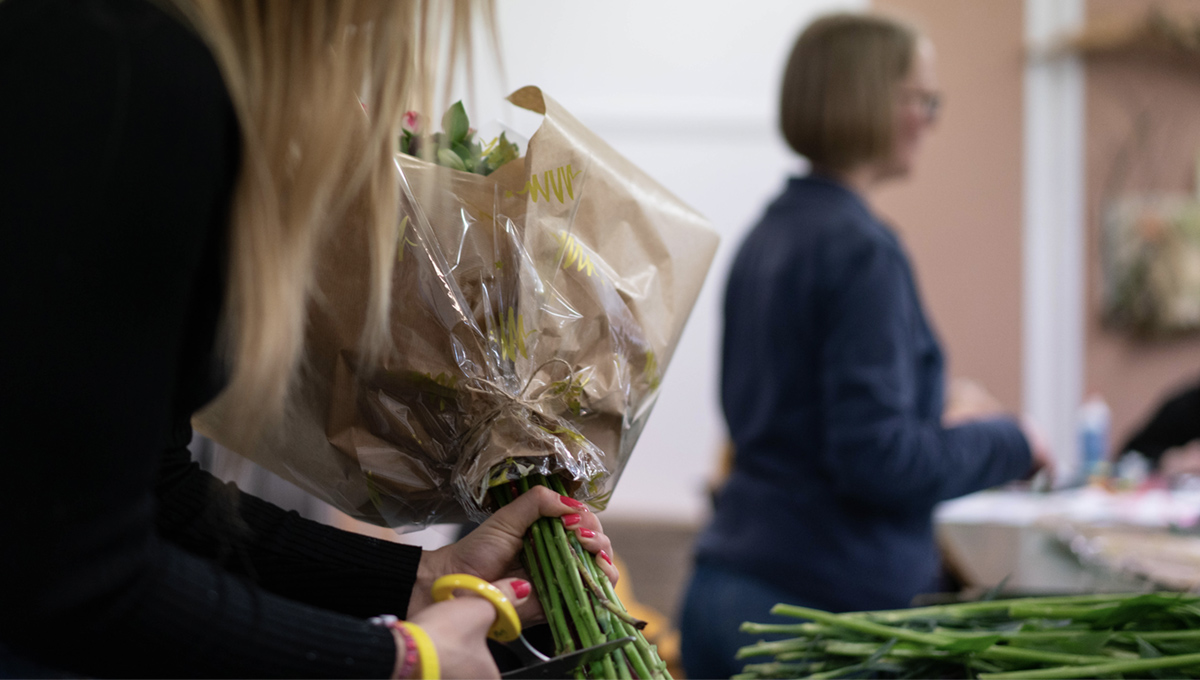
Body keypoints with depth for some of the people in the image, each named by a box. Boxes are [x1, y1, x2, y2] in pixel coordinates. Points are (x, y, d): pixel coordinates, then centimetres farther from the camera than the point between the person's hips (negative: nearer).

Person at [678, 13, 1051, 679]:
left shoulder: (768, 234, 11)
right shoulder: (862, 249, -16)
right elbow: (880, 461, -21)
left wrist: (936, 420, 19)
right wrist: (1008, 442, -6)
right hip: (833, 600, -9)